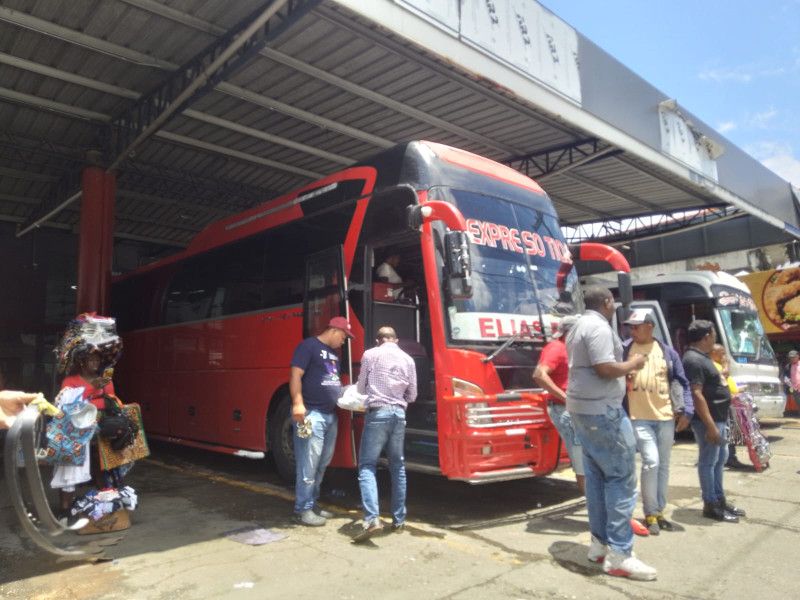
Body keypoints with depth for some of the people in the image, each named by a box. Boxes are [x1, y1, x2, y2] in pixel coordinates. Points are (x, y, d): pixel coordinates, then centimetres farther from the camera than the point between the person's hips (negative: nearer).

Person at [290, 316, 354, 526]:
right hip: (311, 413, -9)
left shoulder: (333, 353, 20)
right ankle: (303, 509, 4)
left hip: (330, 414, 9)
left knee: (323, 463, 12)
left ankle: (312, 503, 22)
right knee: (309, 463, -5)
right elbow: (296, 375, -15)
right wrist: (298, 404, -24)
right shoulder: (309, 346, -6)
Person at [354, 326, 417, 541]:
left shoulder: (370, 354, 2)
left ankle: (372, 518, -16)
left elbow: (361, 388, 10)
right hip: (399, 413, 4)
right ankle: (399, 519, 16)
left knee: (367, 465, -1)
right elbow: (412, 395, 15)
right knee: (398, 466, 13)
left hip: (377, 413, -4)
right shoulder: (407, 359, 11)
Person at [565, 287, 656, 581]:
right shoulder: (599, 327, -15)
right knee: (621, 476, -5)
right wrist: (633, 364, -6)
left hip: (582, 407, 10)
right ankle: (619, 554, -2)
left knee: (596, 475, 13)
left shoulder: (579, 327, 18)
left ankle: (599, 542, 20)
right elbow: (605, 368, -23)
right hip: (602, 409, -10)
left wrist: (625, 371, 19)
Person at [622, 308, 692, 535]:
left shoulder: (668, 352, 5)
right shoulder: (623, 350, -1)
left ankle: (659, 511, 26)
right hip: (639, 418, -3)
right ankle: (650, 514, 5)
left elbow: (682, 383, 8)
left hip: (666, 417, 3)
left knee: (664, 465, 11)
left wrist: (686, 411, 0)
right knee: (651, 462, -11)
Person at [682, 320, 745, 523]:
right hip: (708, 420, -11)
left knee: (720, 459, 18)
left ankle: (720, 500, 30)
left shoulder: (701, 357, 13)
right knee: (708, 461, -1)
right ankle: (711, 506, 9)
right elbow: (697, 395, -25)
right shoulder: (693, 360, -20)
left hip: (719, 418, 11)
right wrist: (710, 425, -25)